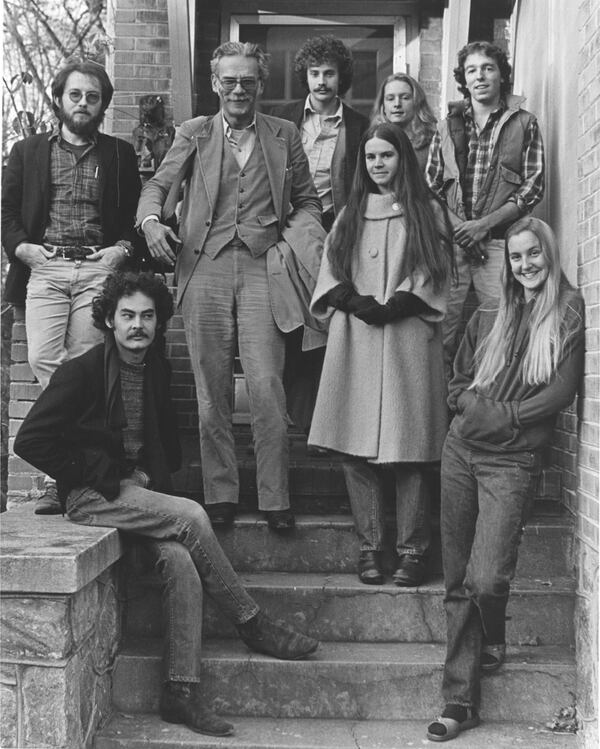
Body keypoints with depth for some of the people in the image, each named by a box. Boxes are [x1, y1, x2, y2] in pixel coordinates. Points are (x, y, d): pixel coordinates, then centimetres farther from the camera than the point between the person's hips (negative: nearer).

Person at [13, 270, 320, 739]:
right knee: (192, 517, -26)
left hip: (137, 491, 5)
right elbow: (31, 441, -13)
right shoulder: (82, 372, -8)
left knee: (180, 560, -24)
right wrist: (107, 475, -13)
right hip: (91, 496, -5)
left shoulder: (157, 370, 10)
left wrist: (154, 477, 6)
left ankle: (181, 691, -19)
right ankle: (253, 625, -11)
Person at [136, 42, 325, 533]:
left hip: (263, 268, -1)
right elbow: (158, 185, 7)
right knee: (211, 389, 3)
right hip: (205, 267, 1)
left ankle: (275, 498, 1)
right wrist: (151, 220, -14)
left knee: (267, 386, -8)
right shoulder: (194, 134, 12)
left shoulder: (285, 136, 13)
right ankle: (220, 494, 12)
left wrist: (294, 242, -2)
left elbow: (307, 202, 16)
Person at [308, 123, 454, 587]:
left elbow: (433, 276, 1)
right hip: (355, 339, 3)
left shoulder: (426, 213, 10)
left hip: (408, 337, -2)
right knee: (357, 448, -2)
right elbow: (331, 275, 11)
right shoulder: (350, 214, 18)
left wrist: (393, 307, -12)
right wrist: (357, 303, -8)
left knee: (408, 446, -6)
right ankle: (369, 547, 5)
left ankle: (413, 550, 1)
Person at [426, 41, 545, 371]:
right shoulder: (448, 125, 15)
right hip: (450, 240, 2)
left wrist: (485, 224, -9)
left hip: (499, 241, -2)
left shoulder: (524, 124, 8)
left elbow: (533, 186, 1)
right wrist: (455, 226, -5)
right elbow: (430, 185, 12)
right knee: (441, 326, -4)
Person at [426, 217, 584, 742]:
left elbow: (563, 391, -6)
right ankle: (460, 699, 12)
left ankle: (494, 639, 22)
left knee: (486, 579, -13)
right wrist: (472, 404, -3)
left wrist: (504, 417, -10)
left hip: (512, 461, -4)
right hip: (461, 451, 4)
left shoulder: (570, 312, 2)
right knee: (458, 581, 4)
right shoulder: (488, 318, 14)